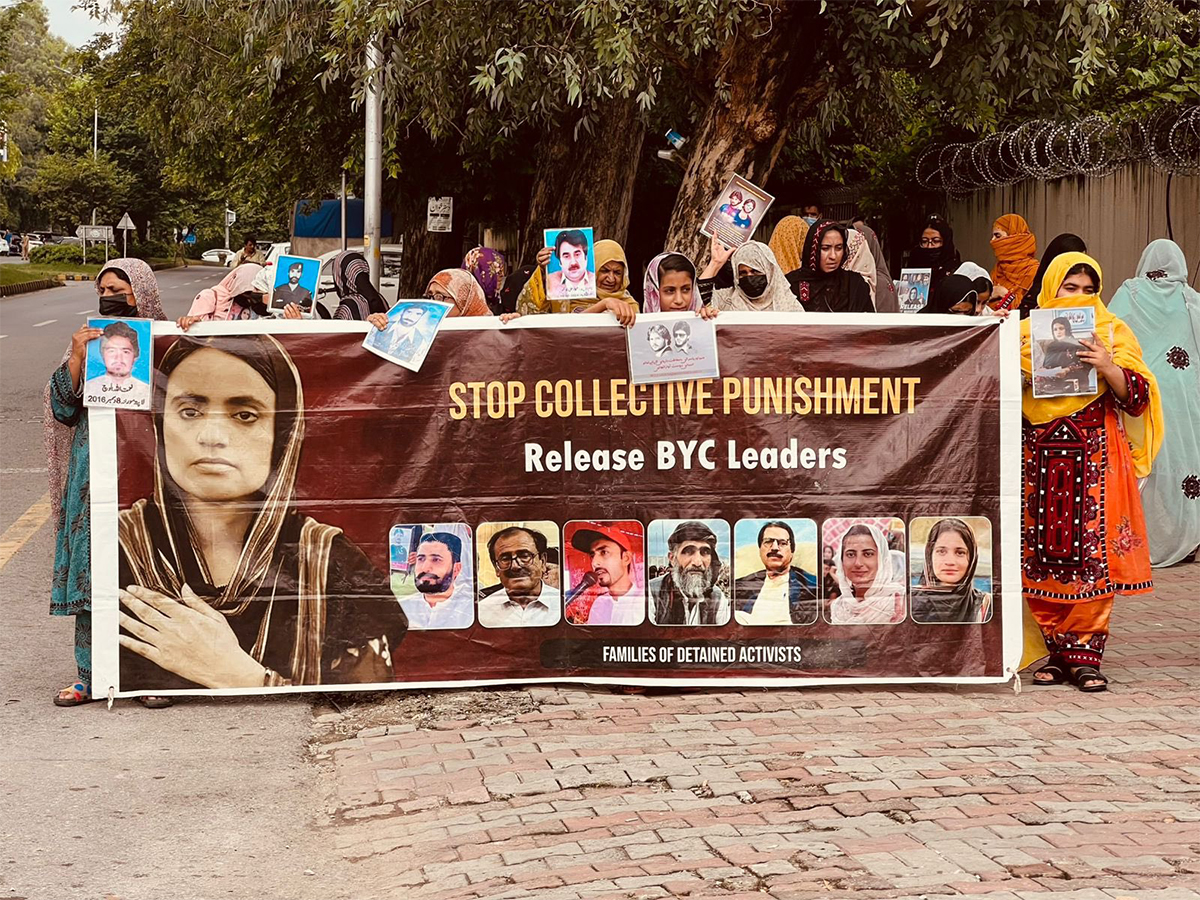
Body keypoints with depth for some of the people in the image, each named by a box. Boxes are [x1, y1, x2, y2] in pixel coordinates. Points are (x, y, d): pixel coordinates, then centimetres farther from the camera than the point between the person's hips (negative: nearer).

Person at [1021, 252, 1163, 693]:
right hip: (1039, 459, 2)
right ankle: (1057, 652, 9)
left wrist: (1107, 367, -16)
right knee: (1042, 557, 0)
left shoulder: (1112, 332, 8)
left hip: (1094, 459, -2)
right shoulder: (1025, 333, 12)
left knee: (1091, 556, -8)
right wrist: (1015, 368, -8)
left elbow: (1137, 398, -1)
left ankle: (1085, 655, -4)